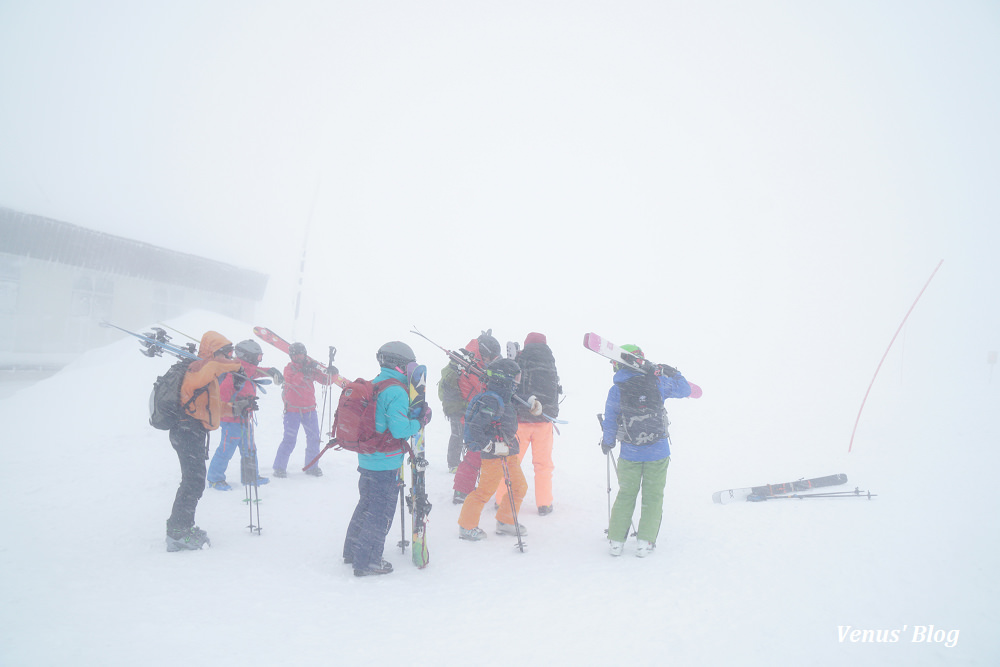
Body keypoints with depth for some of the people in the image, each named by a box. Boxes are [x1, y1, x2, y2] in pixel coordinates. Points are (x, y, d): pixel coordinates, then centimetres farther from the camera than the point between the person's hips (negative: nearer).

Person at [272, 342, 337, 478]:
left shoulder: (312, 367, 7)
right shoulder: (289, 368, -1)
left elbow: (327, 381, 5)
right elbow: (292, 382, -21)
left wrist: (330, 373, -14)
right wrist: (304, 373, -31)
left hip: (309, 409, 3)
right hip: (292, 409, -3)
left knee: (314, 439, 6)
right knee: (289, 440, -7)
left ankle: (311, 466, 21)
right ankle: (279, 467, 6)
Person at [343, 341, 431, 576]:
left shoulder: (374, 385, 10)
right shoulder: (397, 391, -19)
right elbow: (400, 428, -25)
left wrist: (416, 415, 11)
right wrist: (421, 420, -9)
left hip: (367, 458, 9)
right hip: (386, 463, -9)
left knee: (367, 504, 23)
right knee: (381, 513, 3)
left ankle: (352, 551, 35)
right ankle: (367, 562, 11)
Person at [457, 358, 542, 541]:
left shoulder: (505, 399, 9)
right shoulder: (490, 401, -22)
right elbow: (474, 428, -27)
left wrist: (532, 402, 23)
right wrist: (492, 447, -26)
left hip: (509, 453, 10)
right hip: (493, 456, -10)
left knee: (519, 486, 14)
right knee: (485, 490, -1)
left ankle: (506, 522, 30)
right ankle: (466, 526, 16)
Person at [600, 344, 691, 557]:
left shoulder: (616, 390, -4)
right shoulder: (658, 382, -4)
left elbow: (610, 421, 3)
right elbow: (684, 390, 10)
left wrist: (607, 443, 19)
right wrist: (674, 374, 27)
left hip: (630, 454, 1)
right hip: (658, 452, -1)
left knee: (625, 495, 13)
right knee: (653, 496, 10)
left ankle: (616, 540, 15)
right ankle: (644, 542, 10)